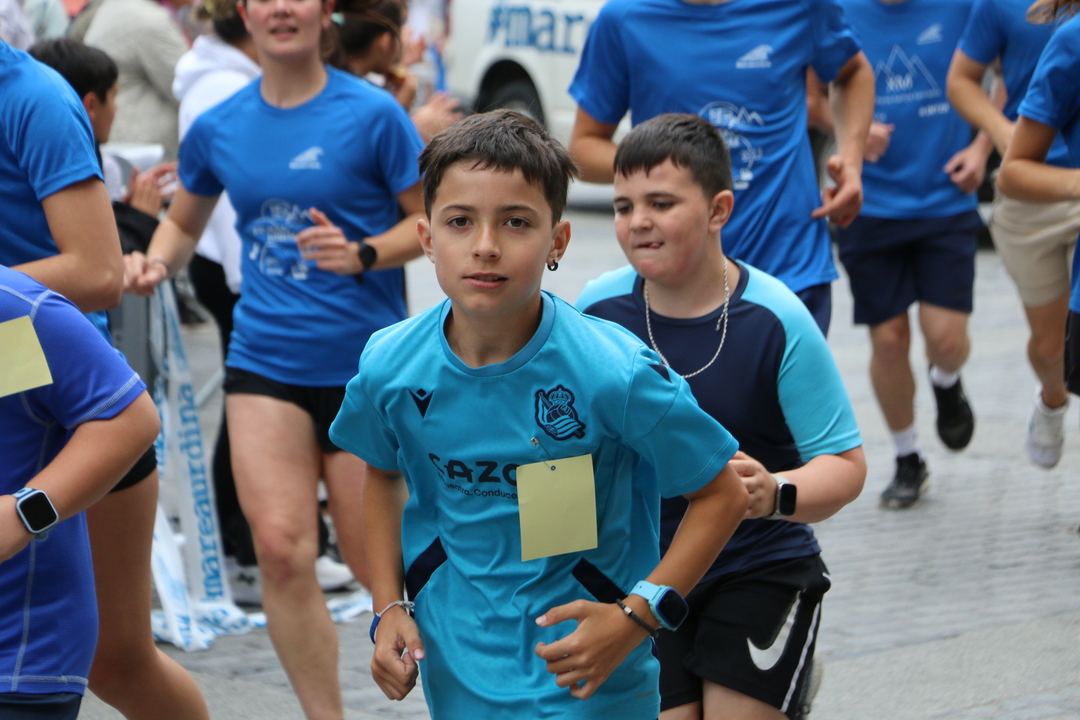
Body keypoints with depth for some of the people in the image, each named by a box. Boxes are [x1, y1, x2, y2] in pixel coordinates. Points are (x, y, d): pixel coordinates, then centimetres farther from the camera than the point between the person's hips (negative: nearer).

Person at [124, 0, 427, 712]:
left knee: (374, 559, 4)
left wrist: (363, 254, -21)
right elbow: (184, 223, 20)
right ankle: (325, 714, 2)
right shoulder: (217, 128, 5)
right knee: (282, 549, -11)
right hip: (264, 361, 3)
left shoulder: (372, 113, -7)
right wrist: (156, 261, -1)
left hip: (366, 362, -3)